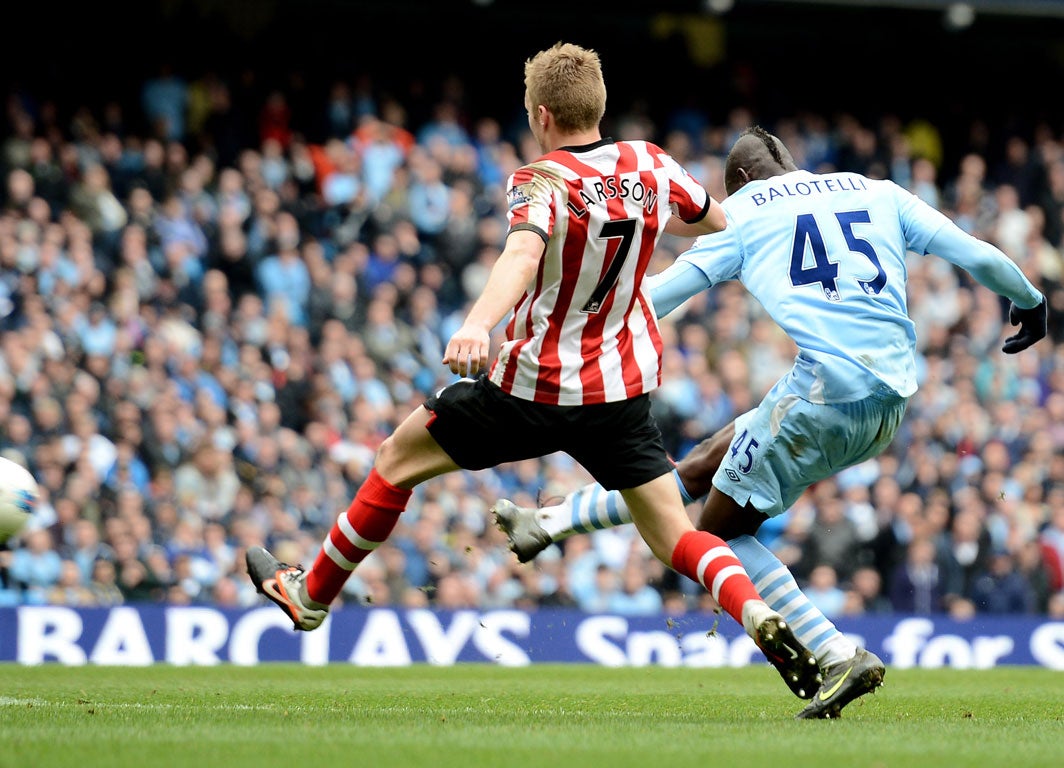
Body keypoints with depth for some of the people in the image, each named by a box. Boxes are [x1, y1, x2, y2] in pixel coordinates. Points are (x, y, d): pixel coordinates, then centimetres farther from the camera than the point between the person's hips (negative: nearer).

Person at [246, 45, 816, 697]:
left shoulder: (542, 181, -16)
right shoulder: (650, 165, 0)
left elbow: (524, 253, -38)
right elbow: (718, 220, 20)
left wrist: (478, 323, -55)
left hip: (535, 389, -4)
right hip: (624, 390, 4)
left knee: (398, 459, 15)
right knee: (674, 535, 5)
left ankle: (312, 594, 27)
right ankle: (760, 617, -24)